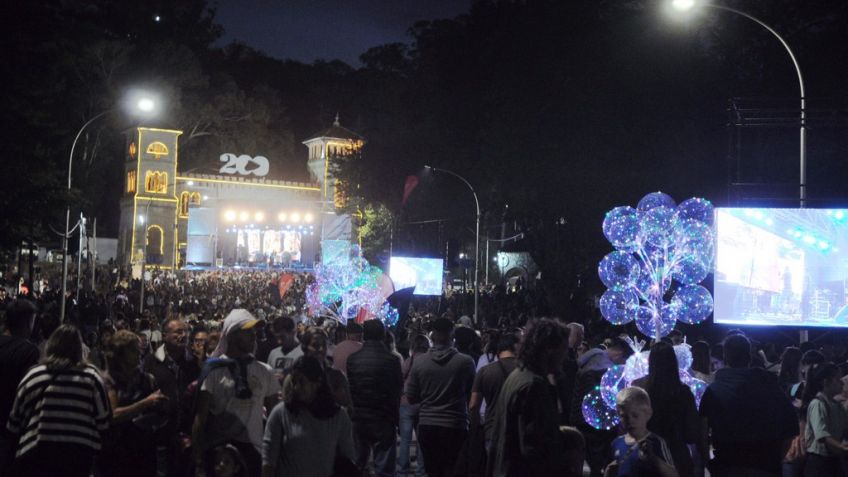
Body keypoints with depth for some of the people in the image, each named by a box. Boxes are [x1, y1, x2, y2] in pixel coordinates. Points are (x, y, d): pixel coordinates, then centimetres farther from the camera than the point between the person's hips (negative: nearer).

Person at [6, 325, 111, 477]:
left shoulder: (33, 375, 2)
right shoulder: (91, 376, 0)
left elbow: (14, 421, 7)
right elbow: (103, 419, -1)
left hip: (37, 453, 1)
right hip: (79, 453, 0)